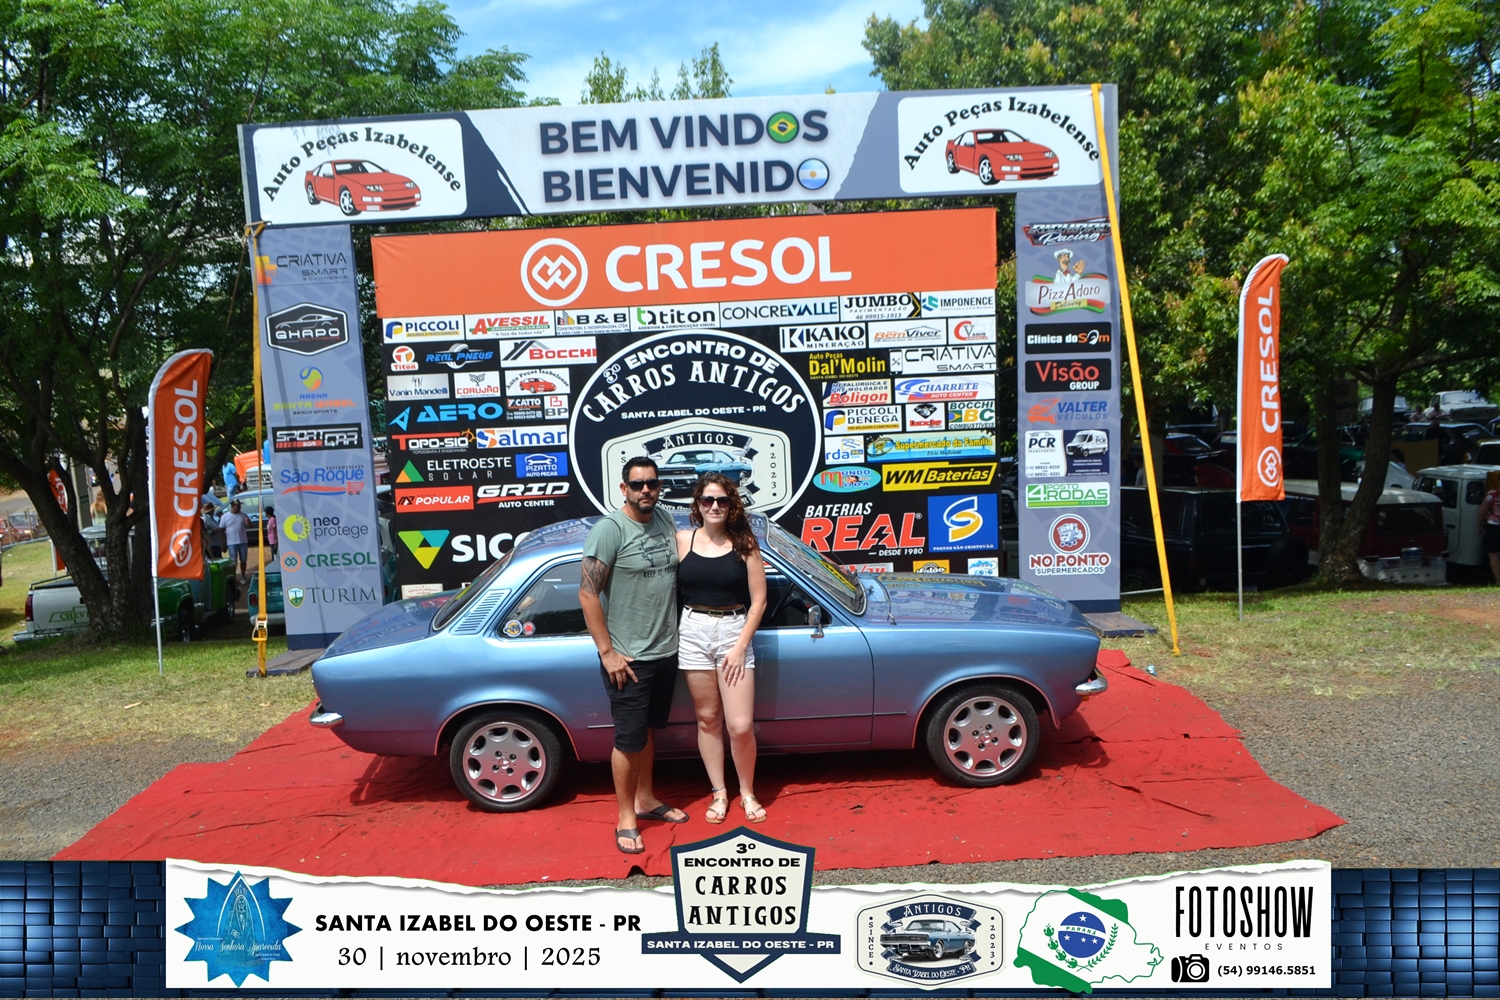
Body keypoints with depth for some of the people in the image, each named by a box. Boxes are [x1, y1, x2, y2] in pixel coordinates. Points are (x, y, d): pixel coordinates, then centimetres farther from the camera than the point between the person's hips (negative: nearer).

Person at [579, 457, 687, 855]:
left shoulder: (666, 520, 4)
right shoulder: (610, 529, -16)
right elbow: (588, 593, -17)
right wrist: (607, 652, -18)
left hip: (665, 651, 6)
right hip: (629, 658, -6)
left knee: (648, 730, 20)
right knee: (629, 739, 2)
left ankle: (645, 799, 36)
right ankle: (626, 818, 16)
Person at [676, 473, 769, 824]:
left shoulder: (744, 544, -2)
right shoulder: (682, 540, 1)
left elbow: (758, 601, -2)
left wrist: (741, 647, -7)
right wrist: (672, 634, -5)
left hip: (734, 632, -1)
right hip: (693, 633, 1)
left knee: (741, 726, -4)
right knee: (708, 718, 10)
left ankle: (747, 792, 19)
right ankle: (718, 793, 25)